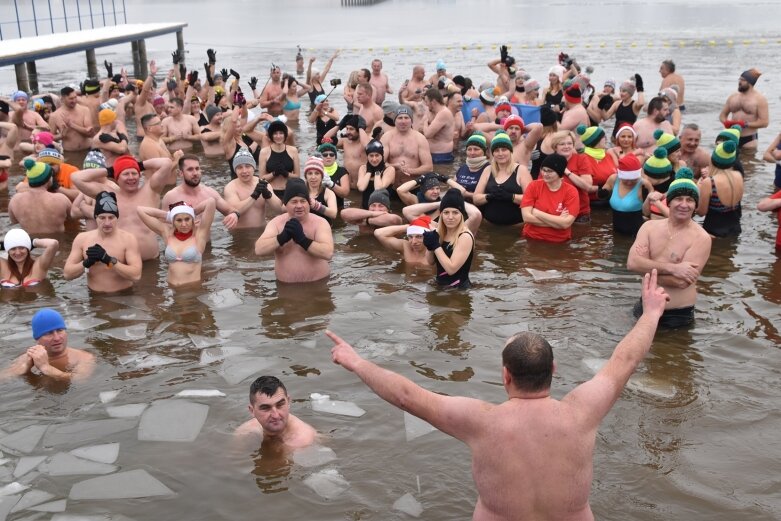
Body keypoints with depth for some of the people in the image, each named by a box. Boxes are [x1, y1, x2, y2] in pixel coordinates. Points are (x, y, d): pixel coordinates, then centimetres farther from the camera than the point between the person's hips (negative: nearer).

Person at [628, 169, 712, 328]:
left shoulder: (701, 238, -15)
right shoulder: (650, 226, -2)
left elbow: (681, 281, -24)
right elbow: (632, 263, -16)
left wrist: (647, 268, -14)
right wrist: (672, 268, -26)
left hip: (678, 316, -4)